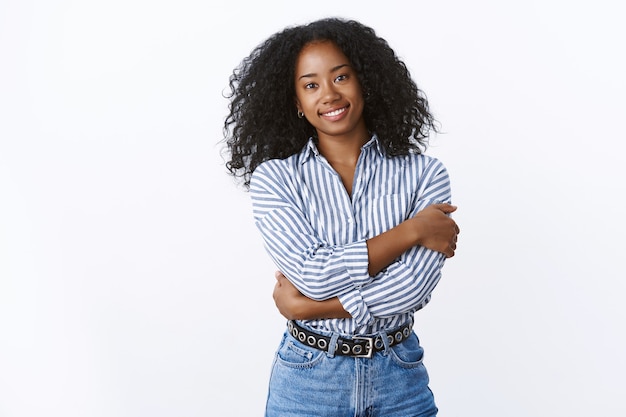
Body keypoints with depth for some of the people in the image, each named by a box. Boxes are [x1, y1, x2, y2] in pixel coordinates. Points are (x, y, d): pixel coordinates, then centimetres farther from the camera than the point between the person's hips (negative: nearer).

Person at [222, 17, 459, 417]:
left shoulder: (424, 173, -6)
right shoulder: (273, 179, -7)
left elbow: (413, 287, -16)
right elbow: (314, 274, -18)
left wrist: (309, 306, -16)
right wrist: (412, 230, -15)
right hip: (308, 380, 0)